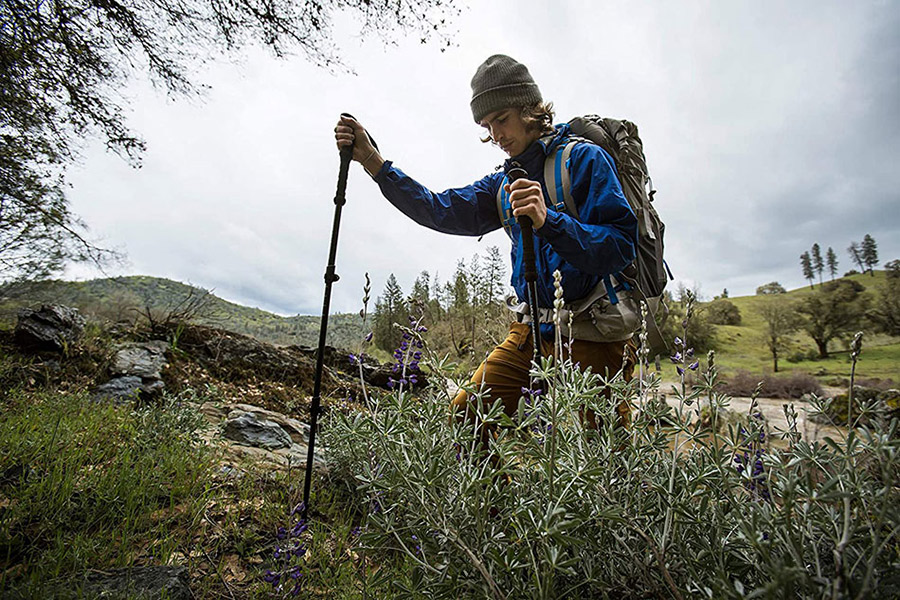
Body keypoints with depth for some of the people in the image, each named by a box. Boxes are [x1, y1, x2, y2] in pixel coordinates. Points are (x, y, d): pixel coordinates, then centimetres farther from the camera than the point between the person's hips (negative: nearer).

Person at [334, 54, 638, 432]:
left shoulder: (584, 158, -6)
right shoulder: (505, 182, 13)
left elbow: (621, 247, -16)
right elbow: (441, 211, 4)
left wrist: (548, 221, -31)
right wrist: (372, 161, -2)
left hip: (594, 335, -5)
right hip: (532, 332, 6)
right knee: (465, 416, 3)